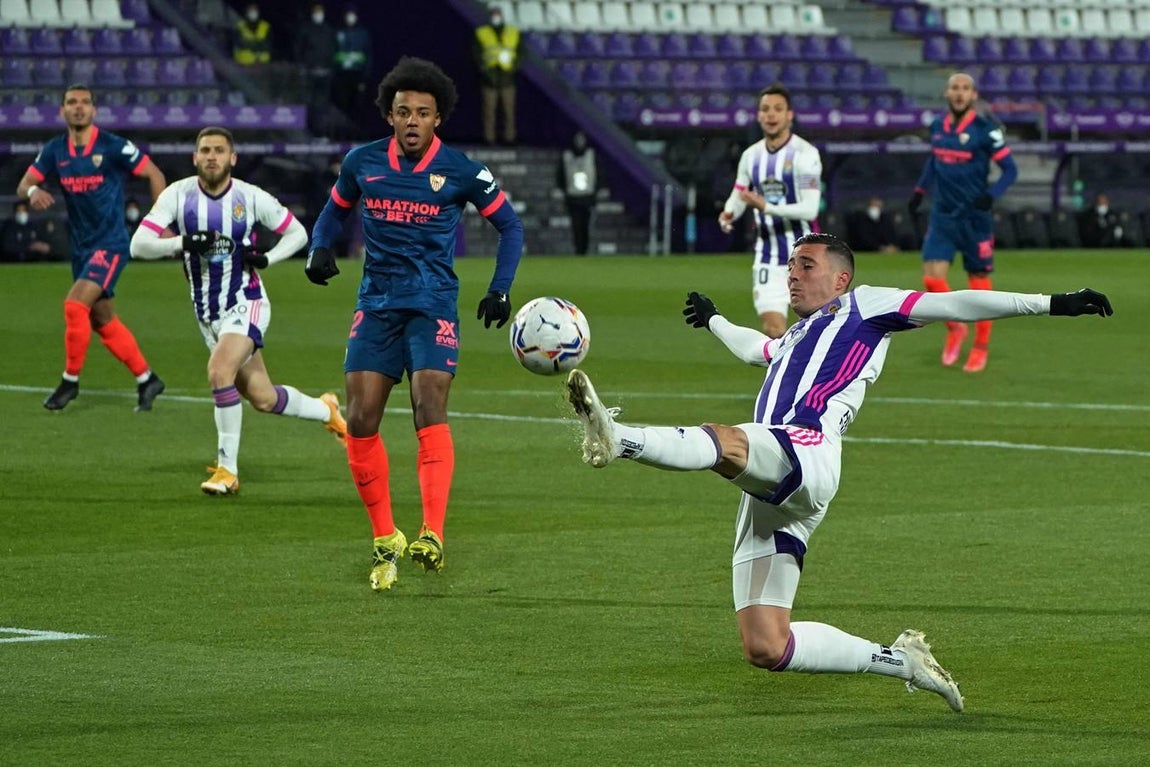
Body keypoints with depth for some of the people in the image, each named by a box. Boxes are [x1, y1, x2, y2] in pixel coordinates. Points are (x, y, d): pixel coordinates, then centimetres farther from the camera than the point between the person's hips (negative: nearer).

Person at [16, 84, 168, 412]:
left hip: (110, 244, -7)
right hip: (81, 247, 7)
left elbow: (154, 174, -5)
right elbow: (24, 185, 3)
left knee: (75, 305, -20)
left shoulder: (113, 146, -11)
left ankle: (70, 381, -5)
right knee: (103, 321, 11)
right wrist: (33, 191, -22)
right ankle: (146, 379, 24)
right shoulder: (55, 150, 4)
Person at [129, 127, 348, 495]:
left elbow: (297, 233, 4)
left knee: (219, 371, -28)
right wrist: (184, 242, -31)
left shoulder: (251, 197, -9)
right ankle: (326, 410, 39)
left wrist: (267, 258, -15)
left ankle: (227, 469, -17)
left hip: (246, 304, -4)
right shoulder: (178, 195, -7)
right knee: (262, 398, 9)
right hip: (208, 314, 4)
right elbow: (139, 245, -15)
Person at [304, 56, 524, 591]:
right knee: (360, 420, -4)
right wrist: (320, 249, 0)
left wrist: (500, 289, -1)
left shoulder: (459, 171, -4)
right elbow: (336, 209, 21)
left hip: (433, 306, -3)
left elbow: (510, 225, 8)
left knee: (429, 410, -21)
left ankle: (432, 536, -29)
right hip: (376, 304, 3)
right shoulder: (362, 162, 3)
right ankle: (384, 539, 10)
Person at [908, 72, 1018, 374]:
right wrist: (920, 190, 21)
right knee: (932, 277, -9)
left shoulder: (985, 129, -11)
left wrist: (992, 195, -23)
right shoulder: (937, 127, 5)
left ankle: (980, 348, 20)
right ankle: (955, 328, 17)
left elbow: (1010, 169, -8)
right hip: (942, 215, 4)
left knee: (979, 282, 5)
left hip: (974, 217, -4)